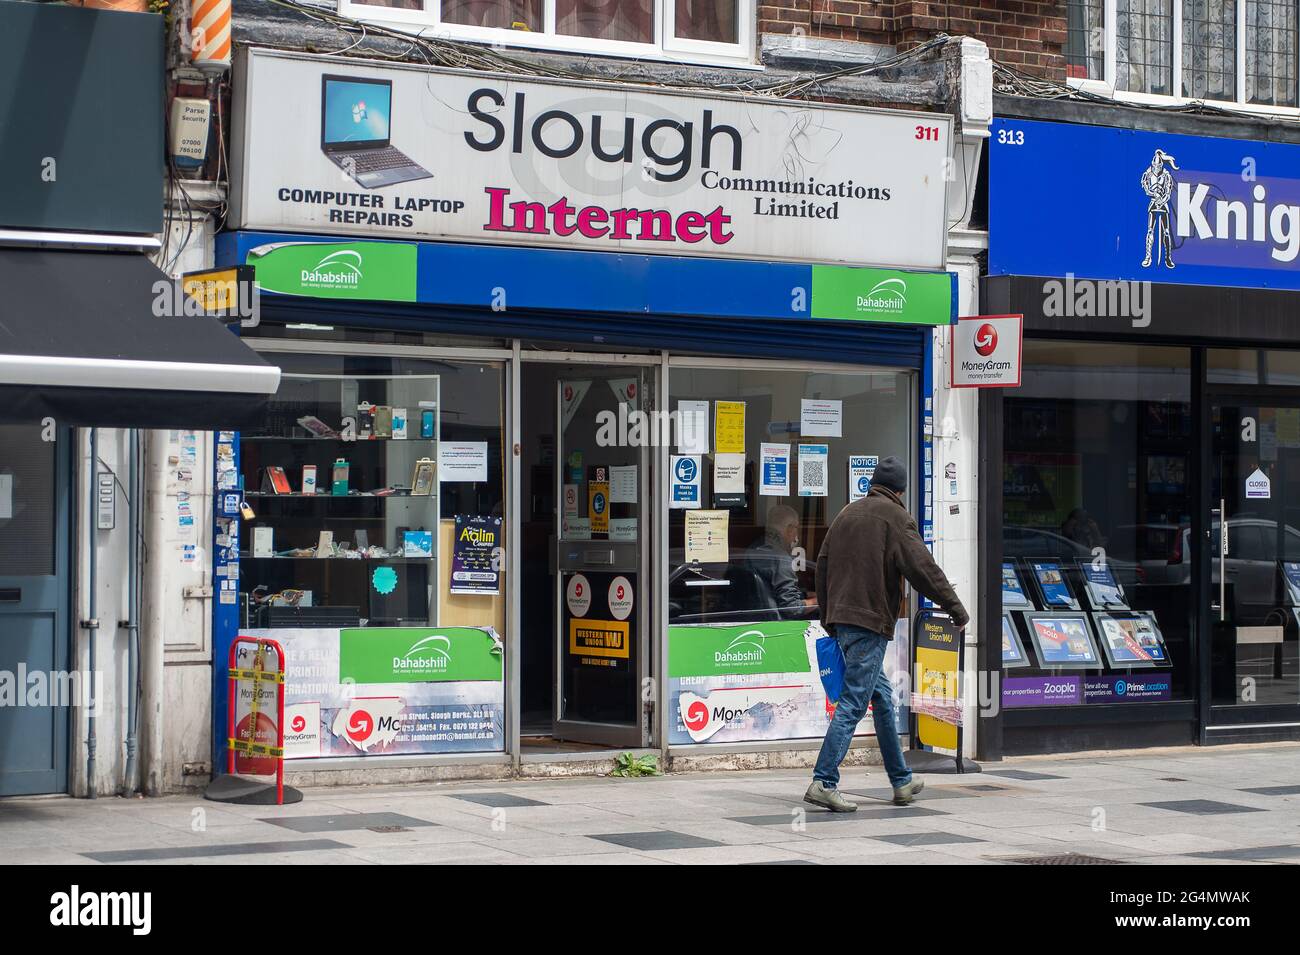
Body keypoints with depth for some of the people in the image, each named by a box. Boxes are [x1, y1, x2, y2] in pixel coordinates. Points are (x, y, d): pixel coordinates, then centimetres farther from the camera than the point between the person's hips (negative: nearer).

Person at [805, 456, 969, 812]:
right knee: (853, 703, -10)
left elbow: (822, 566, 19)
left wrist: (828, 618, 24)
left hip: (840, 619, 8)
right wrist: (956, 609, -5)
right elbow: (923, 568, -11)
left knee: (882, 696, 18)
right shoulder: (894, 517, -6)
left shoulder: (847, 514, 16)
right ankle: (823, 782, -16)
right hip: (871, 622, -8)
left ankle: (902, 781, 25)